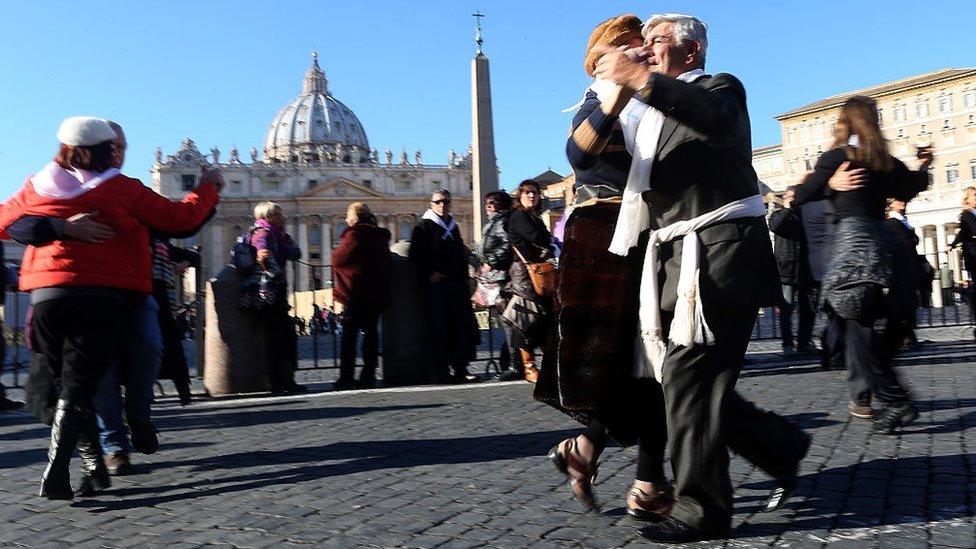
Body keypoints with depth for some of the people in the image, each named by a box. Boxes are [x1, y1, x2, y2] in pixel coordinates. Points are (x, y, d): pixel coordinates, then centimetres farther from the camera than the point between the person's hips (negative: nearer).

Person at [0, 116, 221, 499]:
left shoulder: (36, 189, 9)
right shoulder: (122, 189, -1)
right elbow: (181, 217, 2)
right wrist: (208, 188, 19)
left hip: (47, 296, 3)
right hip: (101, 298, -3)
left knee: (63, 385, 14)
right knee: (77, 388, 1)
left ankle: (94, 468, 15)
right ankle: (55, 475, -10)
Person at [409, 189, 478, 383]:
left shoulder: (453, 227, 22)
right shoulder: (423, 227, 3)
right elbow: (415, 257, -5)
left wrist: (463, 277, 17)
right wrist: (429, 274, -14)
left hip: (456, 282, 6)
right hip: (435, 284, -6)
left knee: (466, 325, 0)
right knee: (438, 327, -7)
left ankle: (460, 367, 8)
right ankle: (440, 371, -1)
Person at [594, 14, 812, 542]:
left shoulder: (719, 86, 4)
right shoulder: (657, 112, 26)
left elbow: (719, 121, -24)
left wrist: (640, 79, -28)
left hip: (720, 248, -8)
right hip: (675, 257, 8)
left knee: (689, 372, -12)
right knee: (680, 374, 7)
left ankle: (700, 505, -2)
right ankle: (781, 448, 24)